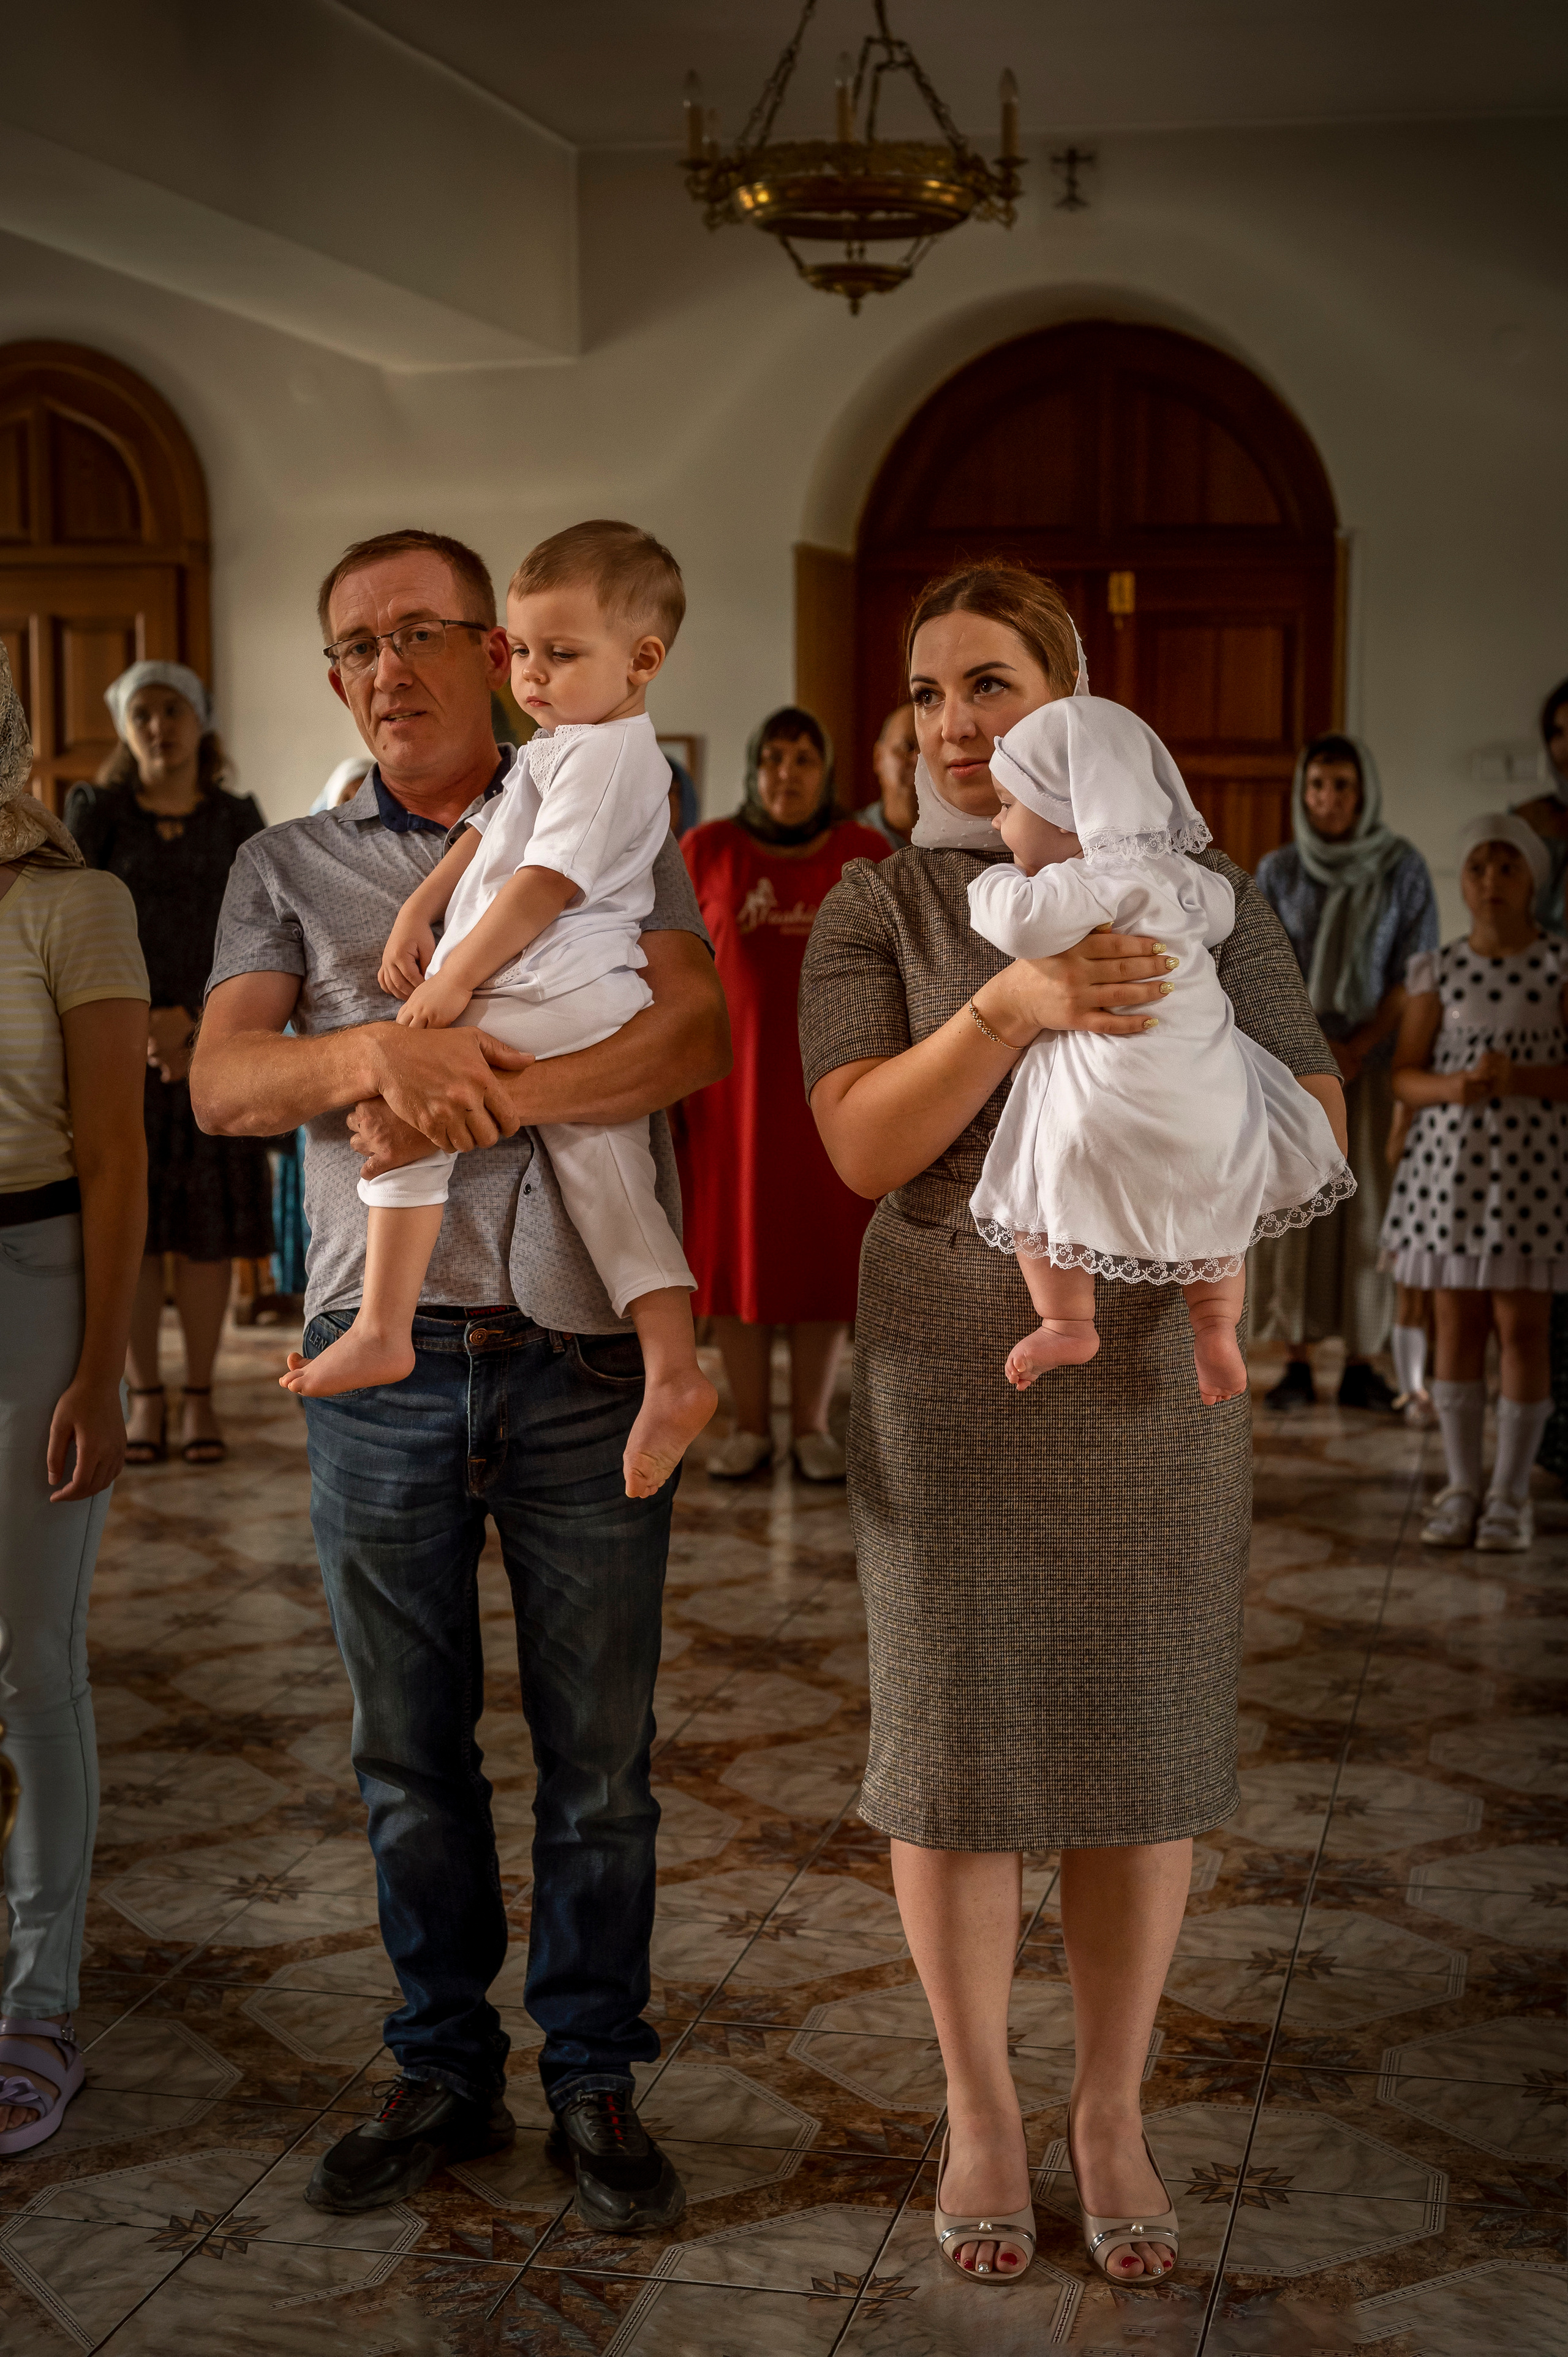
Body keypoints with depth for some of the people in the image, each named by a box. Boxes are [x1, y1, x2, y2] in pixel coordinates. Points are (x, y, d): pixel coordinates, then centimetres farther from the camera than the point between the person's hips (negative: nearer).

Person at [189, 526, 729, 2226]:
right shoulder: (289, 868, 13)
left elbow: (696, 1034, -7)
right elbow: (220, 1082, 0)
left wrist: (477, 1100, -18)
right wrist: (374, 1052, -20)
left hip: (584, 1352, -1)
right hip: (383, 1356, 2)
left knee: (599, 1750, 5)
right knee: (408, 1747, 10)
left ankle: (593, 2082, 21)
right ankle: (444, 2072, 27)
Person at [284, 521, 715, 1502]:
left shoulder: (606, 754, -11)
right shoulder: (563, 745, 22)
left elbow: (545, 884, -17)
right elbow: (484, 835, 28)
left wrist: (456, 978, -14)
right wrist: (417, 915, 17)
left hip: (551, 1001, -10)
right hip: (604, 1015, 10)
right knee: (605, 1171, 6)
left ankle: (383, 1332, 0)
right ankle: (673, 1371, 1)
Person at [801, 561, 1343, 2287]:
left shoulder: (1197, 885, 5)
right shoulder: (877, 911, 1)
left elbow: (1316, 1118, 5)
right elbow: (863, 1146, -12)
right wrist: (1011, 1006, -26)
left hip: (1157, 1368, 1)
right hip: (950, 1377, -1)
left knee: (1145, 1742, 6)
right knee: (956, 1739, 5)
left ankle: (1112, 2114, 25)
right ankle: (979, 2110, 25)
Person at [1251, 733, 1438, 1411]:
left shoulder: (1403, 867, -1)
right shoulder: (1277, 871, 2)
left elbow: (1415, 972, -3)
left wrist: (1354, 1051, -12)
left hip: (1374, 1059, -1)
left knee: (1368, 1206, -2)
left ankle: (1360, 1366, 5)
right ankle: (1296, 1364, 3)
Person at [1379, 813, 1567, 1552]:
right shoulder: (1439, 971, 4)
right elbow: (1405, 1075, 4)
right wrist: (1451, 1088, -17)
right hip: (1450, 1164, 2)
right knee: (1458, 1326, 5)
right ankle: (1461, 1490, 15)